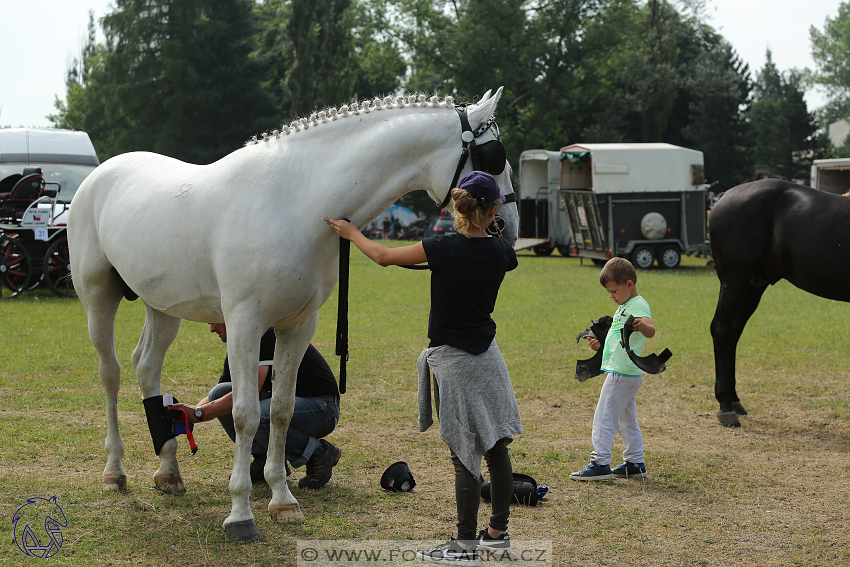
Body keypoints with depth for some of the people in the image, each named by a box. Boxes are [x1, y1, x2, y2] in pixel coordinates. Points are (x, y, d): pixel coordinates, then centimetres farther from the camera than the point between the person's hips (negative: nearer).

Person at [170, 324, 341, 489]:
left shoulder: (266, 335, -21)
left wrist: (199, 413, -23)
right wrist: (191, 411, -8)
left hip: (322, 407, -9)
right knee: (219, 394, -4)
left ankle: (320, 453, -12)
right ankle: (265, 459, 5)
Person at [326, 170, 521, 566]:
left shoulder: (444, 249, -18)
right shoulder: (502, 254, -5)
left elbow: (383, 256, -5)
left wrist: (351, 233, 10)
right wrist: (498, 217, 27)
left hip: (451, 360, -5)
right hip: (487, 356, 5)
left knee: (465, 455, -2)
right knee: (496, 448, 12)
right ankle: (498, 533, 22)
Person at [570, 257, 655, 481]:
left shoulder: (638, 306, -15)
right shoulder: (625, 307, 18)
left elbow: (651, 330, -34)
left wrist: (642, 326, -55)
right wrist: (601, 344, 19)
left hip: (622, 374, -11)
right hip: (627, 373, 11)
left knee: (604, 417, -8)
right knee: (627, 420, 16)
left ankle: (600, 464, -6)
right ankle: (635, 463, 23)